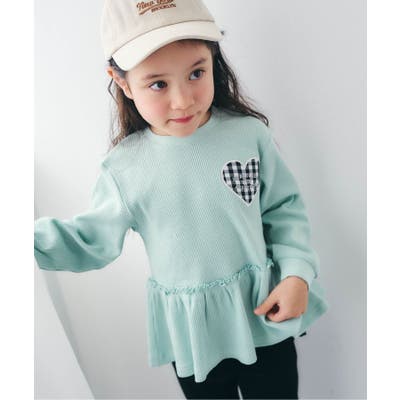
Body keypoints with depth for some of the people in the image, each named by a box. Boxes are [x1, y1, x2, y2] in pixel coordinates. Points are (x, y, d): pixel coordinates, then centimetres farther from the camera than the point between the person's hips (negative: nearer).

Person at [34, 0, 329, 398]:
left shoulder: (249, 133, -14)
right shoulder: (125, 166, -13)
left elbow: (284, 209, -4)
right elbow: (92, 239, -5)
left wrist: (297, 273, -14)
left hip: (264, 311, 0)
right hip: (190, 331, 1)